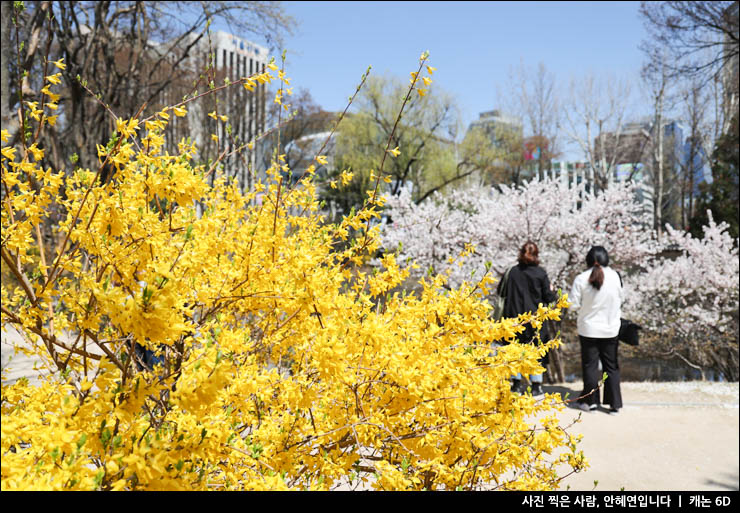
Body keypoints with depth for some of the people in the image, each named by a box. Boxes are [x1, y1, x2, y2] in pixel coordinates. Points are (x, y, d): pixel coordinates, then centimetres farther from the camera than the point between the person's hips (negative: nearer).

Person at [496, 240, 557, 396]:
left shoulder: (512, 272, -3)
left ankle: (517, 383, 17)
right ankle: (536, 386, 10)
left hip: (513, 317, 2)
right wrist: (552, 291, 16)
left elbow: (501, 291, 5)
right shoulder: (540, 273, -8)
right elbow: (548, 298, -5)